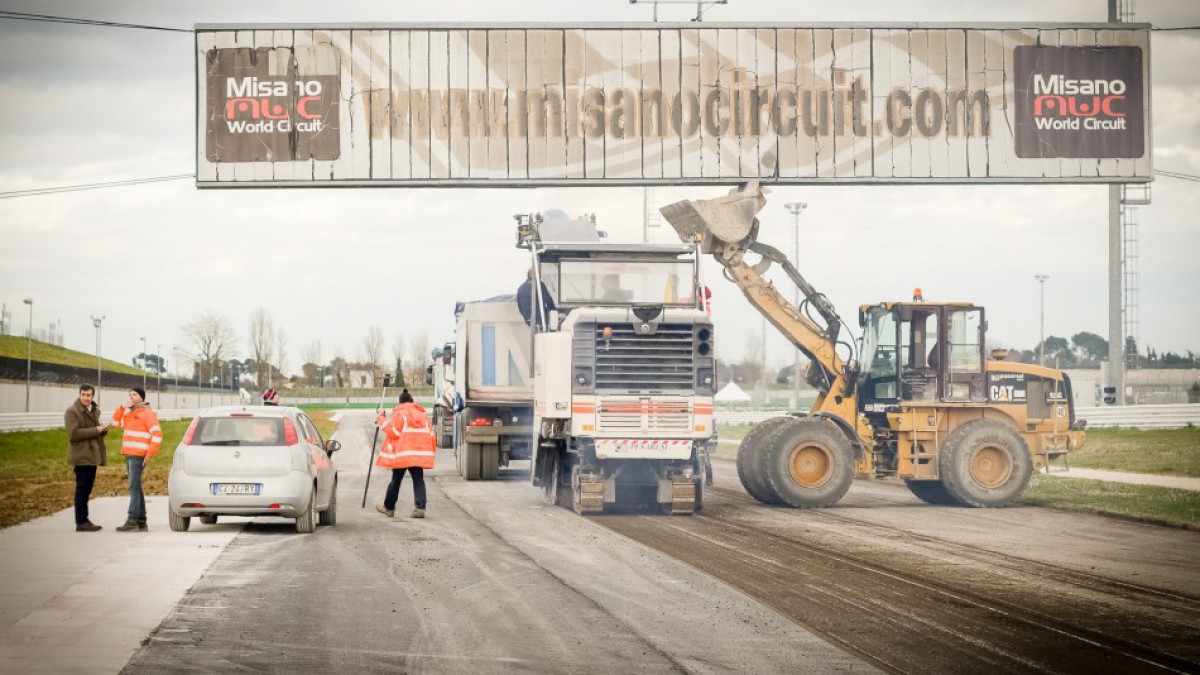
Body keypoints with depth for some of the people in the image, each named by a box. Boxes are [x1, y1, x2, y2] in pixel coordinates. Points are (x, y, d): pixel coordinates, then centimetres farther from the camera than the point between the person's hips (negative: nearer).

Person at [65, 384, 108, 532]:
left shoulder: (94, 410, 18)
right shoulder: (72, 412, -9)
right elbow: (73, 434, -19)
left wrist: (103, 429, 2)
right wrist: (95, 430, -18)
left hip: (92, 455, 8)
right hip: (81, 455, -8)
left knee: (87, 489, 12)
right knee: (82, 488, -8)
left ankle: (84, 520, 17)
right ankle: (81, 522, -6)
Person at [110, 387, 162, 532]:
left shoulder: (147, 413, -7)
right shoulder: (129, 413, 20)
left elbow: (157, 434, -13)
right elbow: (116, 423, 21)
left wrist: (149, 454, -17)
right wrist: (122, 407, 7)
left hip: (138, 456, -9)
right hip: (129, 455, 9)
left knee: (134, 488, -13)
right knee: (136, 488, 10)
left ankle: (132, 521, -17)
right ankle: (141, 522, 13)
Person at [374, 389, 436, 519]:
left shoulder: (399, 414, -5)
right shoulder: (422, 414, 13)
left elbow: (393, 432, -11)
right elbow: (431, 434, 13)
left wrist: (382, 421, 0)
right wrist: (431, 452, 20)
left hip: (401, 454, -3)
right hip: (419, 454, 3)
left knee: (396, 480, 8)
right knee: (418, 480, 1)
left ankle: (389, 507, 18)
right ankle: (420, 508, -12)